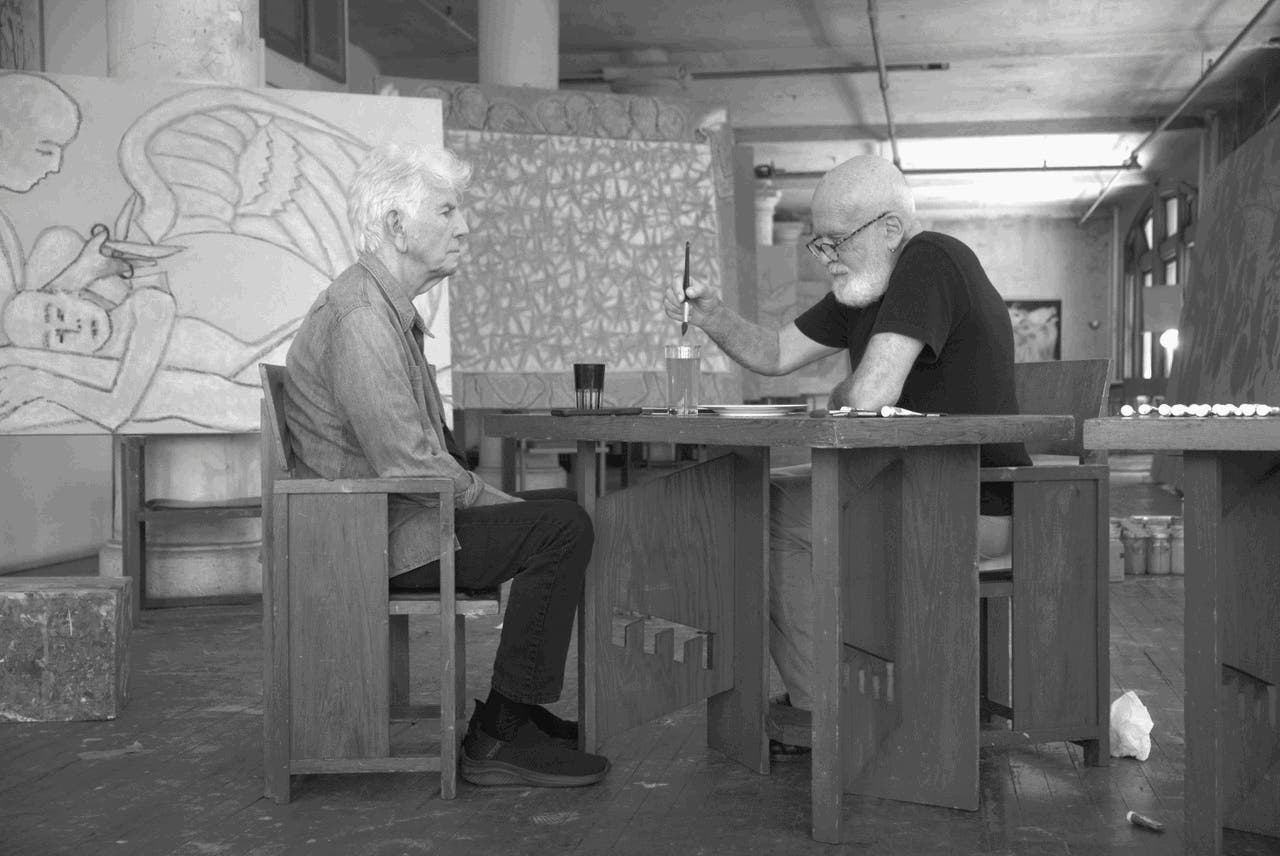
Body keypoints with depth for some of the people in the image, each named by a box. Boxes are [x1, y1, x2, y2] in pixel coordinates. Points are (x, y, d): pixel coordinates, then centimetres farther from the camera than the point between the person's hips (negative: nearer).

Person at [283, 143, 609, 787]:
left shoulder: (390, 308, 17)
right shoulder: (359, 316, -19)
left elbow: (430, 445, 18)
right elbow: (408, 464, -24)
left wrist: (488, 495, 6)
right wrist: (491, 501, -12)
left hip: (398, 512, 11)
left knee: (562, 508, 11)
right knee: (560, 527, -18)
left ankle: (527, 710, 15)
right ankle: (498, 739, -11)